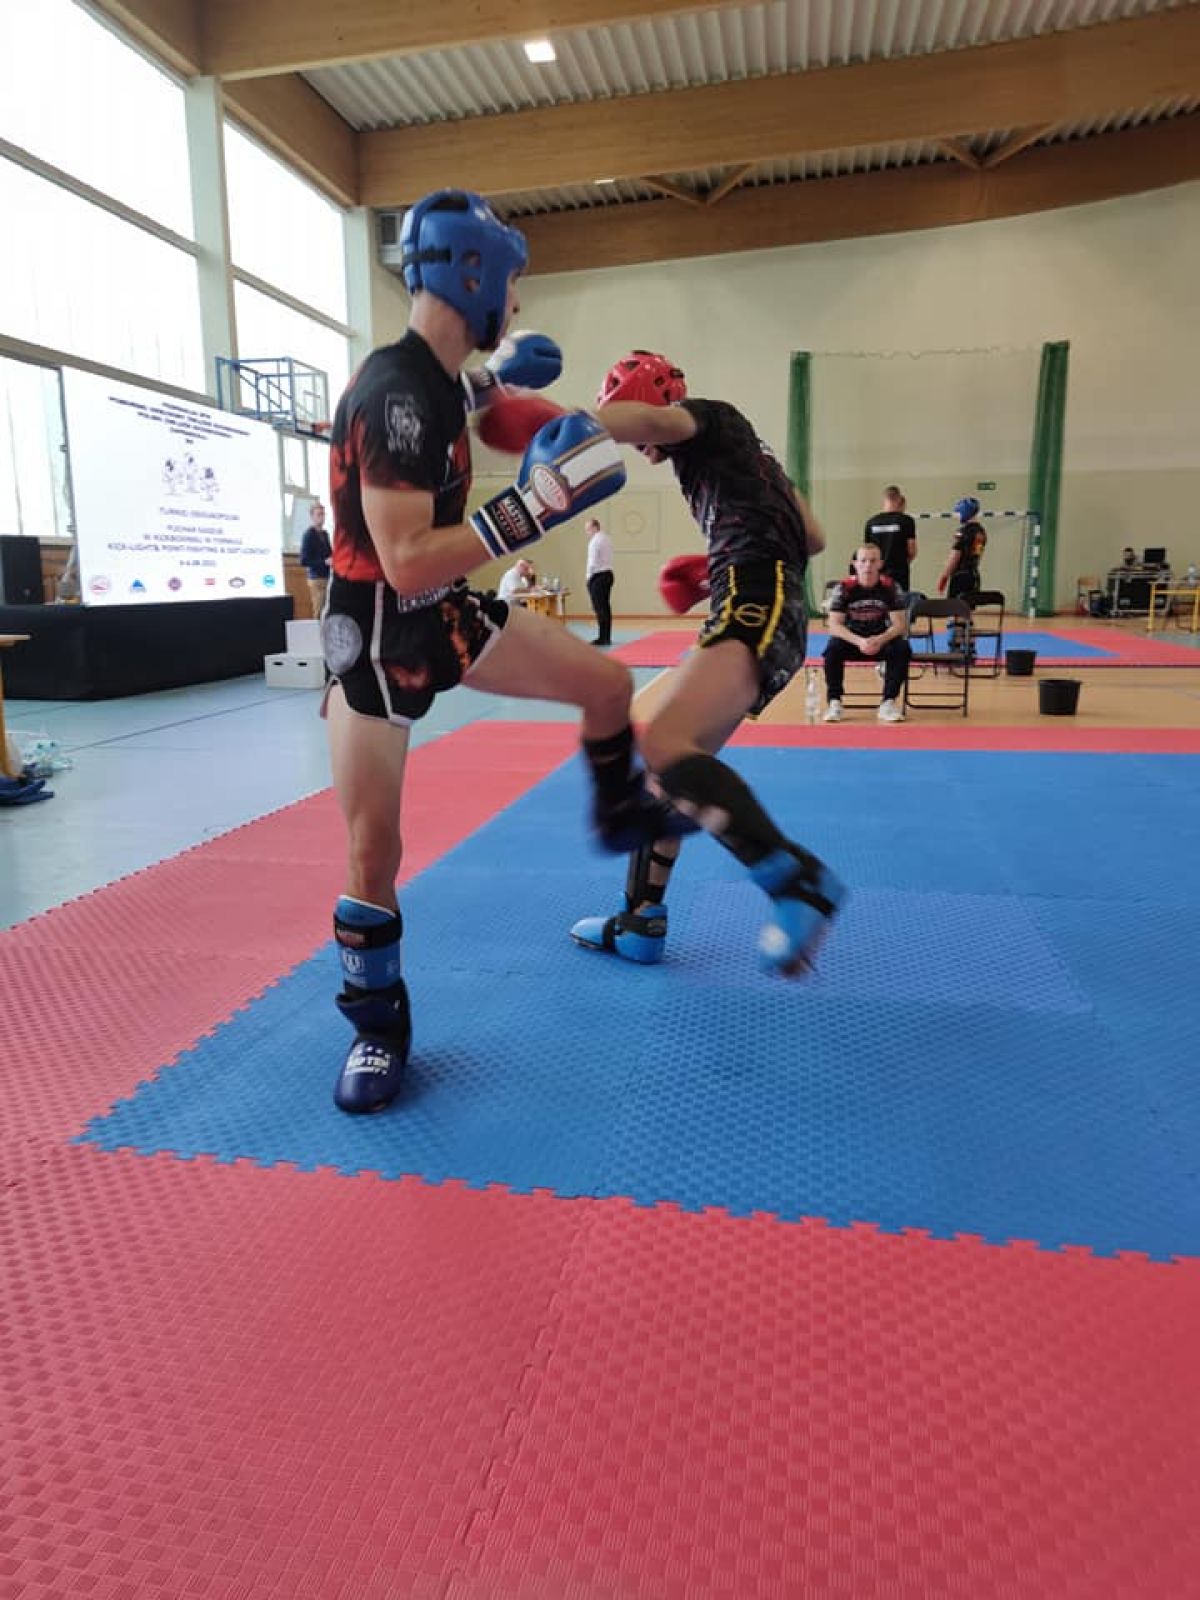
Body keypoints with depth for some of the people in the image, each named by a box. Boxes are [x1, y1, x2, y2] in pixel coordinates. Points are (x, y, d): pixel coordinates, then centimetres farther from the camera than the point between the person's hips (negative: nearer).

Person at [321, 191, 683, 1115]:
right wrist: (536, 504, -34)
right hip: (375, 637, -8)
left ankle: (622, 817, 35)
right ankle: (379, 1026, 17)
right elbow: (408, 564, -33)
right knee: (372, 851, -4)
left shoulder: (436, 374, 3)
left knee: (610, 684, 7)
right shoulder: (397, 393, -26)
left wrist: (491, 382, 19)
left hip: (451, 614, 8)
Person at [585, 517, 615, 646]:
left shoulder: (595, 541, -14)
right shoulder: (607, 539, 14)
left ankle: (602, 638, -6)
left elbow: (593, 562, -17)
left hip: (598, 576, -9)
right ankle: (606, 637, 14)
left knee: (599, 608, -6)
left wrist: (589, 577, -5)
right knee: (606, 607, 10)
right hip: (608, 574, 9)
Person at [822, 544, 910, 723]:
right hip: (852, 639, -1)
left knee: (902, 648, -28)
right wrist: (859, 641, -36)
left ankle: (888, 702, -17)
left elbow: (900, 624, -13)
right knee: (833, 648, -32)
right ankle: (834, 702, -20)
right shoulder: (844, 588, -14)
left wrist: (880, 640, -33)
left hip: (882, 640, 1)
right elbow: (834, 625, -20)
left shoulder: (891, 587, -10)